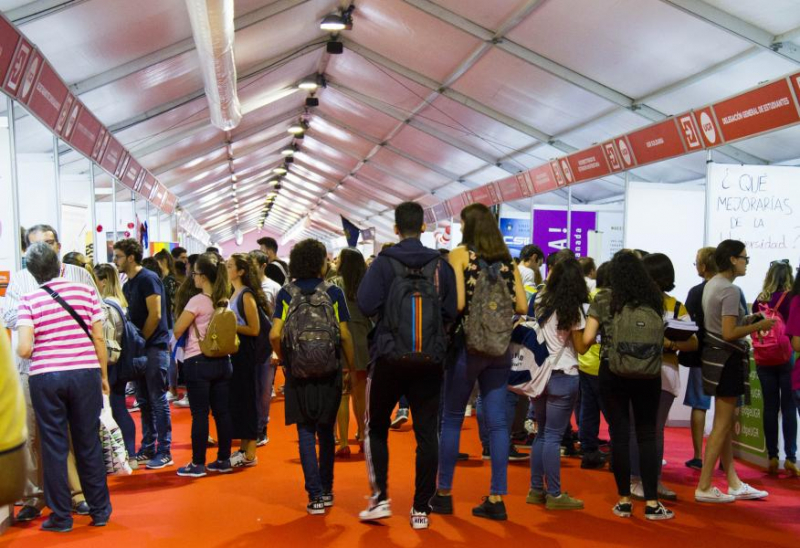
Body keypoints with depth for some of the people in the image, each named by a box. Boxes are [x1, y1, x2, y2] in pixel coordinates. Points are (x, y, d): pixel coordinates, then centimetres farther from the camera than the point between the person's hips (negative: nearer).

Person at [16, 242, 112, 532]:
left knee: (54, 446, 8)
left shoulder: (29, 300, -3)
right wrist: (104, 375, 12)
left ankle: (61, 516, 15)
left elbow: (24, 349, -10)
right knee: (89, 443, 11)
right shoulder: (85, 292, 0)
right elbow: (99, 339, 1)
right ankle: (100, 510, 20)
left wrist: (22, 351, 14)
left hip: (45, 377, -1)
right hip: (85, 373, 1)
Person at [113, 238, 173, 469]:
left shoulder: (148, 279, -11)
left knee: (158, 400, -4)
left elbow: (155, 315, -17)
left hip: (154, 346, -9)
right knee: (144, 401, 13)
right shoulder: (128, 285, 15)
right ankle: (148, 448, 21)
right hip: (139, 348, 9)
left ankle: (164, 452, 2)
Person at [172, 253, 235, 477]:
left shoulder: (197, 301, -13)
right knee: (222, 412, 9)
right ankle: (223, 460, 16)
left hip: (198, 362, -6)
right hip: (222, 361, 6)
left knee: (200, 414, 0)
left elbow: (177, 331, -8)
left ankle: (198, 464, 7)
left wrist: (180, 310, 8)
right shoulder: (225, 301, 7)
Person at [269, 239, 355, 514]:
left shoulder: (286, 293, -2)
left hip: (298, 372, 0)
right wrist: (351, 367, 4)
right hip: (329, 371, 0)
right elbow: (345, 335, -6)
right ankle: (326, 490, 24)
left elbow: (275, 334, -9)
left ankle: (315, 495, 2)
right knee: (326, 432, 15)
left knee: (306, 433, 5)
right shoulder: (333, 292, -3)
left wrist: (284, 359, 7)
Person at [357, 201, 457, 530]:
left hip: (389, 355, -1)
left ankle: (380, 497, 7)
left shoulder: (384, 262, -7)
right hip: (429, 359, 2)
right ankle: (421, 508, 10)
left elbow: (365, 305, -16)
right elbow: (452, 312, -1)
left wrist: (387, 312, 5)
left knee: (376, 428, 14)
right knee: (426, 432, 7)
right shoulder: (441, 264, 0)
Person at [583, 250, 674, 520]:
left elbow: (587, 339, -7)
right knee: (647, 435, 7)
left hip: (612, 372, -1)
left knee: (619, 435, 6)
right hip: (647, 373, 1)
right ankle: (651, 503, 7)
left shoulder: (603, 299, -5)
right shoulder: (653, 299, 1)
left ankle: (624, 501, 11)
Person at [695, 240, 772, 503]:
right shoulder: (731, 290, -19)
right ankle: (704, 488, 1)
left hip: (715, 354, 10)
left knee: (725, 423, 14)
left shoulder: (712, 284, 11)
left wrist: (747, 320, 9)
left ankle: (734, 484, 23)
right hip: (727, 358, -10)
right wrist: (759, 326, -14)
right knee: (722, 425, -3)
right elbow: (729, 333, -24)